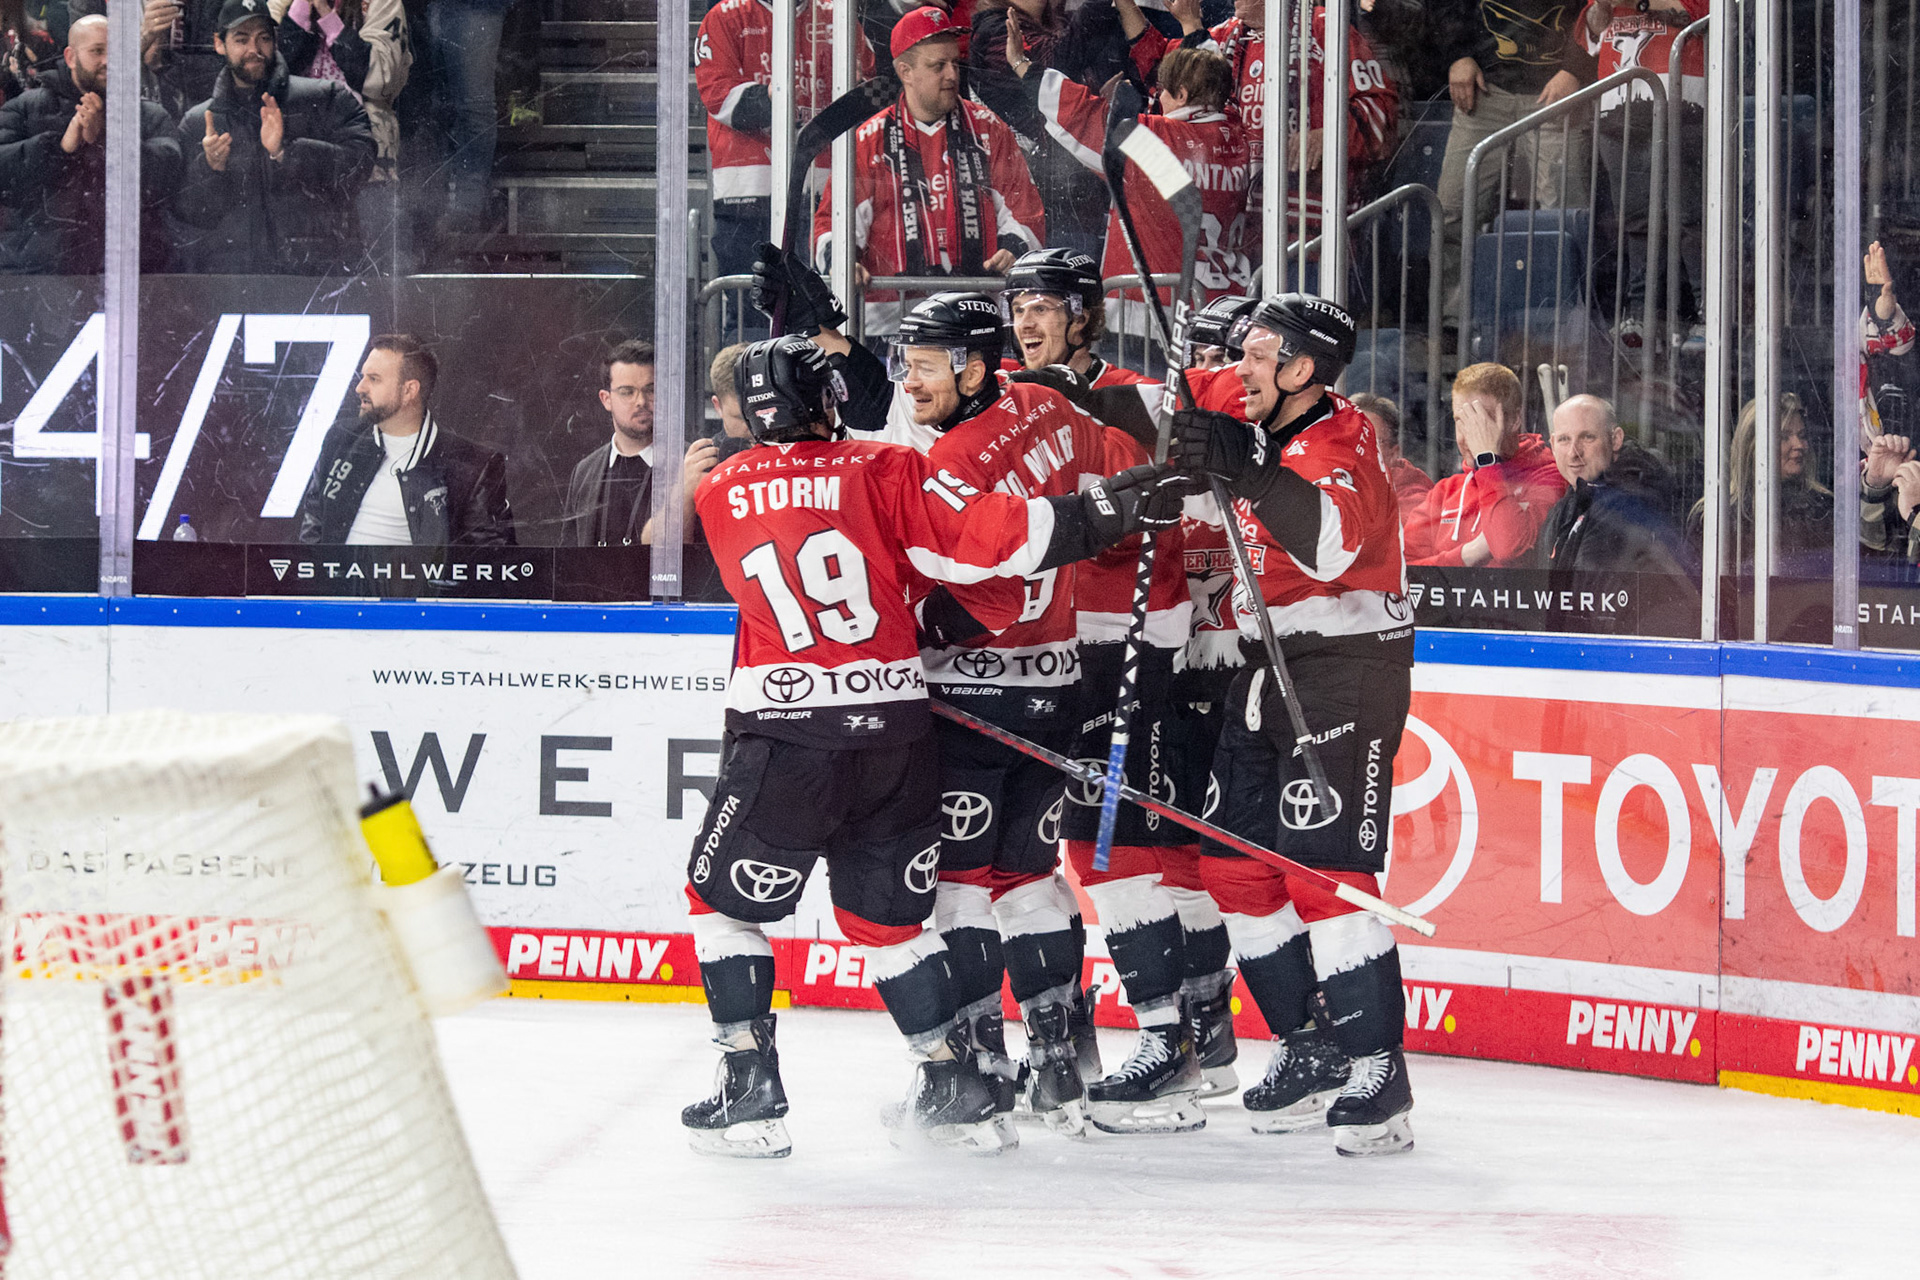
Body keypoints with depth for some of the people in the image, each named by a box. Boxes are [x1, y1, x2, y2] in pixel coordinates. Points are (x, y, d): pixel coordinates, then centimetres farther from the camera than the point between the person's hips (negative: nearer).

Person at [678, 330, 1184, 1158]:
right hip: (894, 733, 2)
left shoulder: (721, 494, 6)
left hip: (785, 739, -2)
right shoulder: (883, 473, 0)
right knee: (887, 913, 17)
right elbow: (982, 537, -10)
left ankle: (749, 1094, 7)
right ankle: (956, 1089, 14)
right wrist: (1107, 509, -8)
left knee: (725, 898, 14)